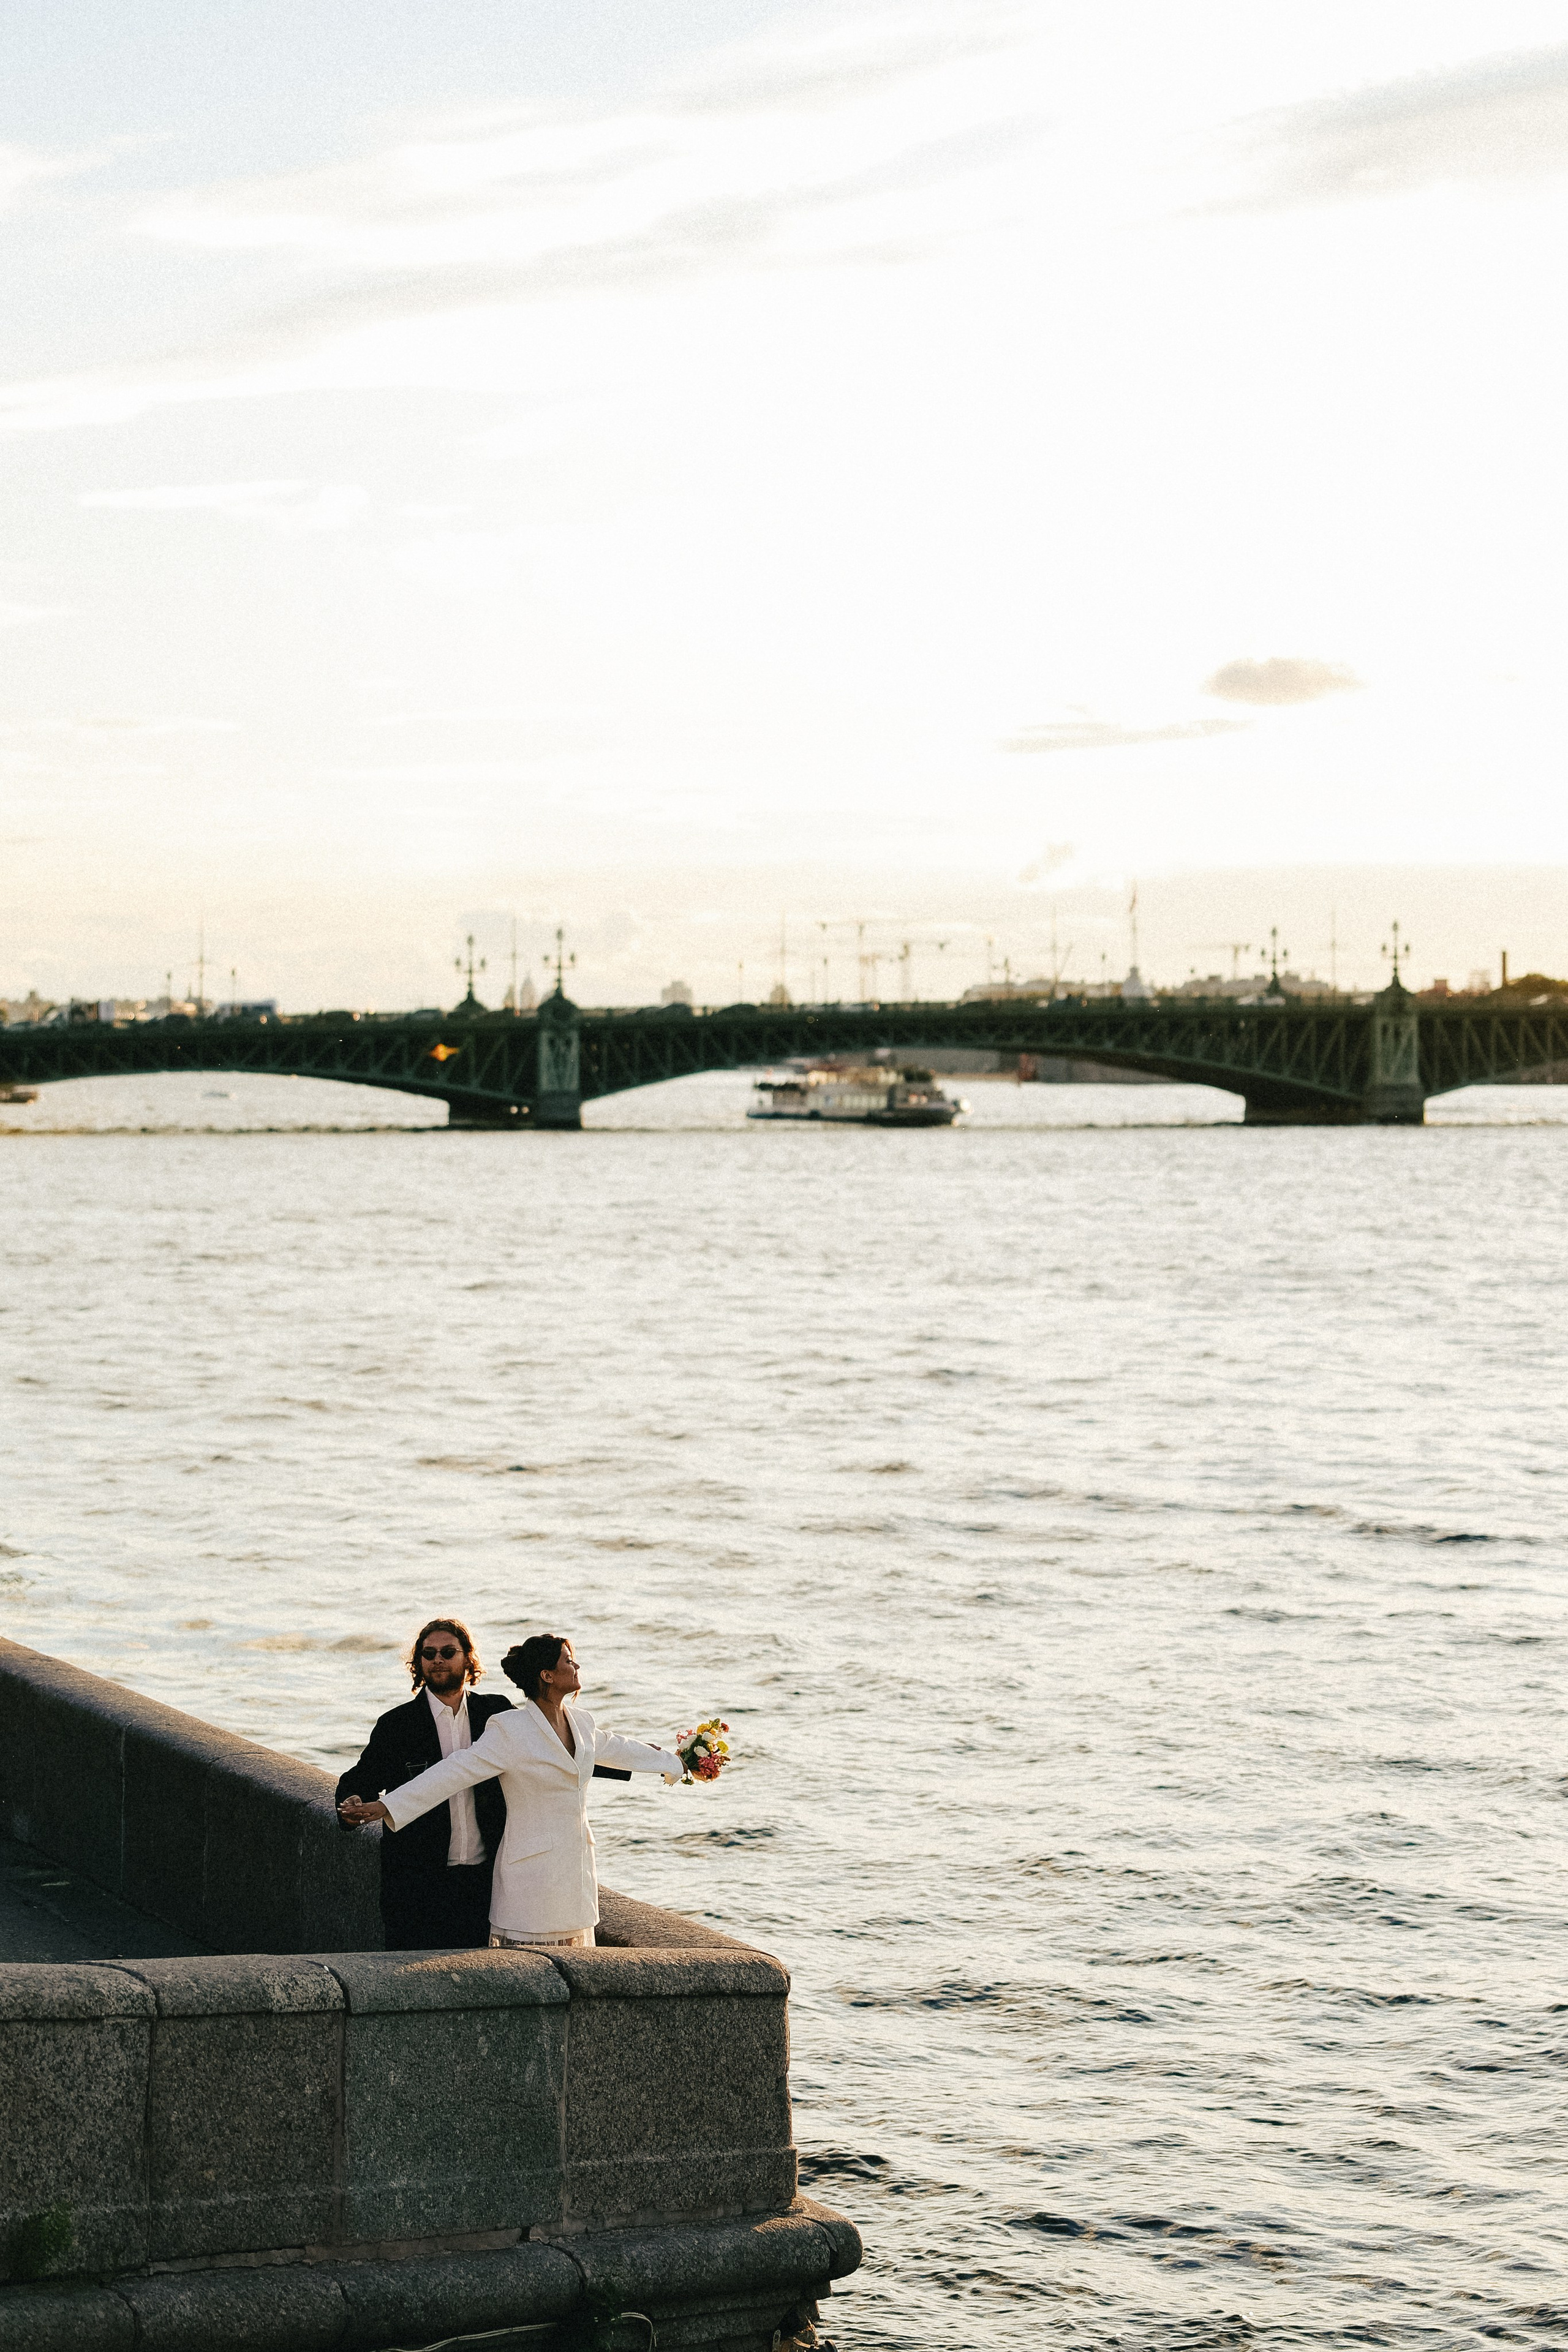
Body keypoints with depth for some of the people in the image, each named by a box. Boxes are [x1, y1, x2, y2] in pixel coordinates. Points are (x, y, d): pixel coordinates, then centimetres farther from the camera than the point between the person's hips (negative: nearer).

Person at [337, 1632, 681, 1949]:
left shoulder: (581, 1722, 10)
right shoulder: (511, 1730, -13)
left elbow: (613, 1748, 30)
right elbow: (455, 1772, -17)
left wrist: (671, 1762, 47)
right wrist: (386, 1806, -23)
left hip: (577, 1868, 7)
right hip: (532, 1874, -7)